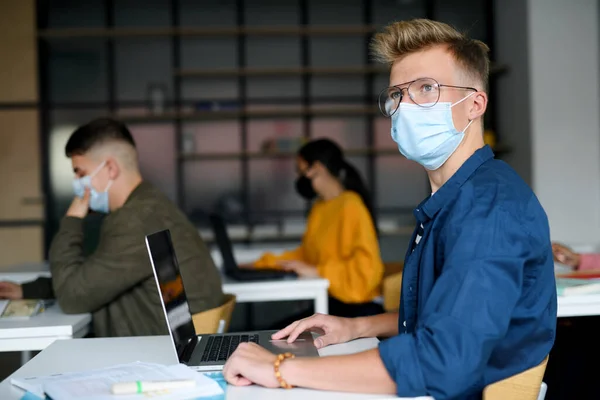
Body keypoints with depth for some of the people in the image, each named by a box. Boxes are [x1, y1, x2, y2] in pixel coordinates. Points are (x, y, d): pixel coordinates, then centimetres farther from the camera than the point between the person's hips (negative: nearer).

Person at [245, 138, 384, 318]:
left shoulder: (351, 206, -14)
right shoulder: (320, 207, 12)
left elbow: (367, 268, -22)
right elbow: (307, 253, 22)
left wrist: (316, 271, -21)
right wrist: (262, 264, 13)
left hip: (358, 309, -8)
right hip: (328, 303, 8)